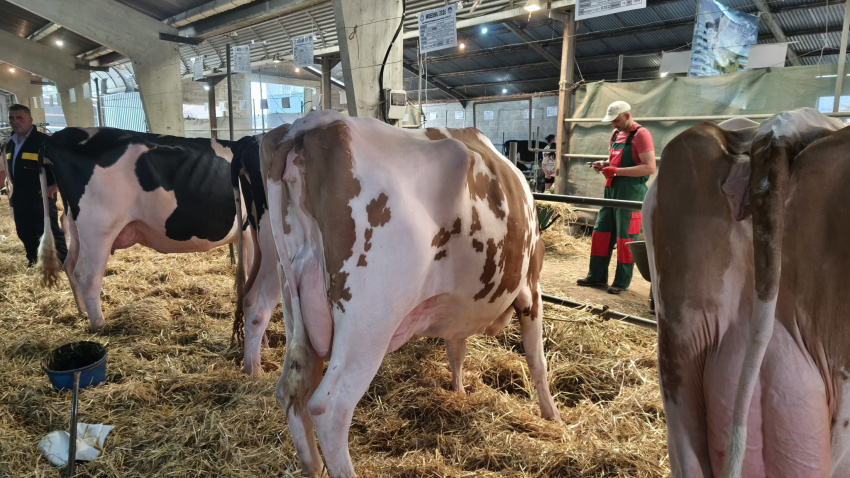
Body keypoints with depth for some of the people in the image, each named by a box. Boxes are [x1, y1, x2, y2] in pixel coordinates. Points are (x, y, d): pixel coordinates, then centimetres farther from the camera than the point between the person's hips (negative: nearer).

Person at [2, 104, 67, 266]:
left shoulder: (44, 141, -14)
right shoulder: (10, 144, 12)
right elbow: (11, 171, 24)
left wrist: (56, 186, -22)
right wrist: (13, 193, 21)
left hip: (41, 197, -8)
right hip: (19, 198, 8)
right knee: (24, 233, 17)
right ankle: (32, 262, 34)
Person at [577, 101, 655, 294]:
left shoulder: (641, 135, -11)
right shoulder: (616, 133, 14)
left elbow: (649, 167, -19)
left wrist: (616, 171, -21)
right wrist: (603, 164, 3)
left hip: (630, 193, -8)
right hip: (611, 190, 8)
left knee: (625, 238, 0)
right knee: (601, 233, 10)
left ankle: (622, 281, 11)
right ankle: (597, 276, 20)